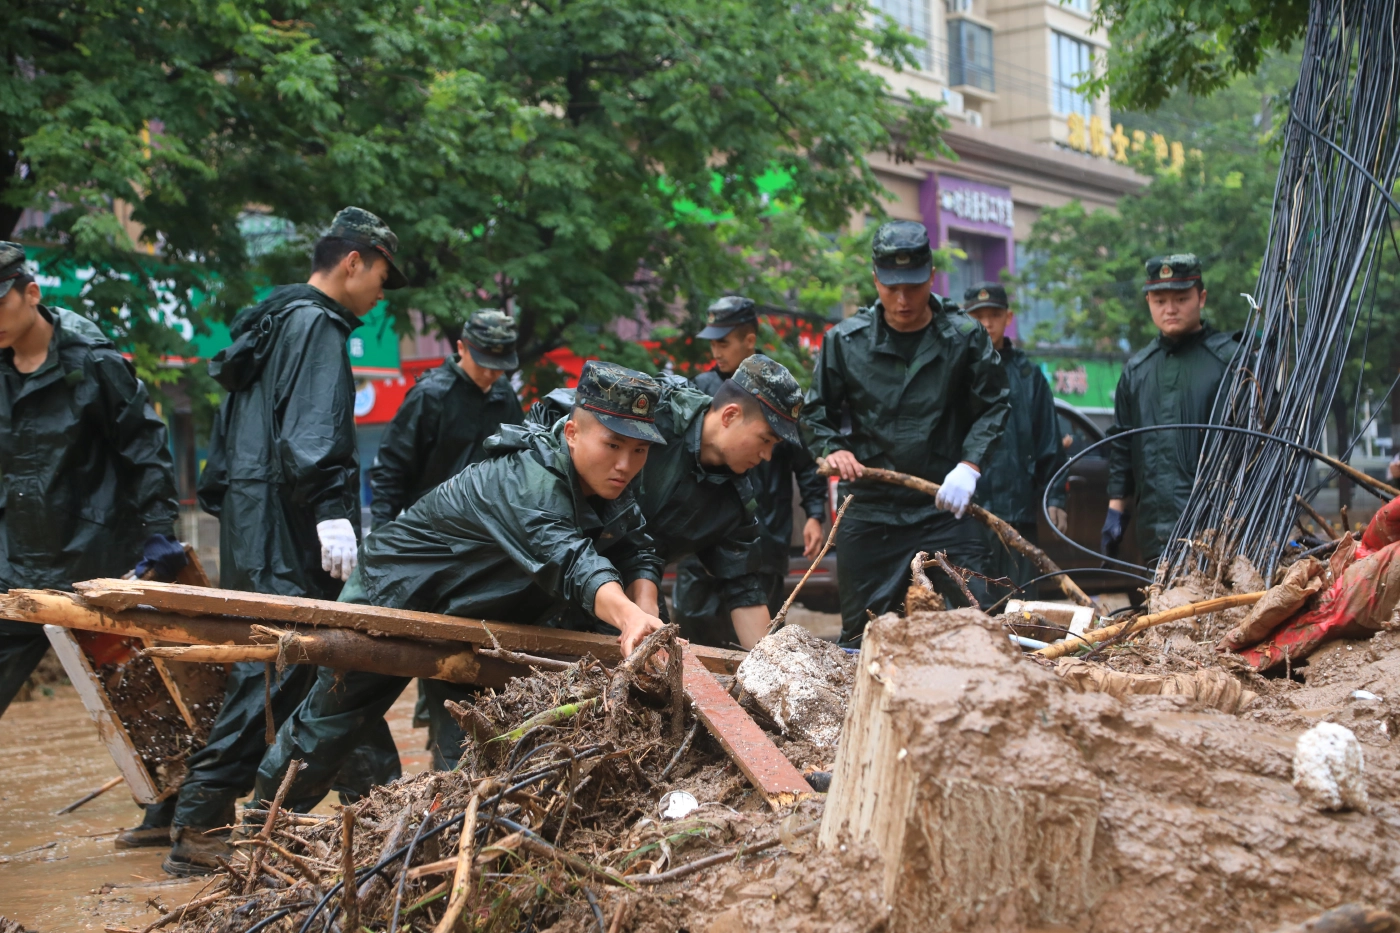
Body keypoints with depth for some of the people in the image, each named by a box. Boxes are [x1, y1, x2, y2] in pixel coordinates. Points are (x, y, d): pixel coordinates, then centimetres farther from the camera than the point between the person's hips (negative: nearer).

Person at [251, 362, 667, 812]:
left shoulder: (610, 485, -11)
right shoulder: (525, 483, -39)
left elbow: (637, 552, -7)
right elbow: (569, 561, -54)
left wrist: (643, 611, -28)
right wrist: (628, 616, -72)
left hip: (474, 616, 7)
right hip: (392, 597, -7)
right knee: (327, 724, 9)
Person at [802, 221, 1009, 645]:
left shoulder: (965, 337, 0)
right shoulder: (845, 341, 3)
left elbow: (992, 407, 5)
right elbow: (817, 413, 13)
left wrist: (969, 465, -10)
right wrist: (832, 449, -6)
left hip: (946, 507, -1)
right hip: (869, 510, 1)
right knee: (860, 634, 9)